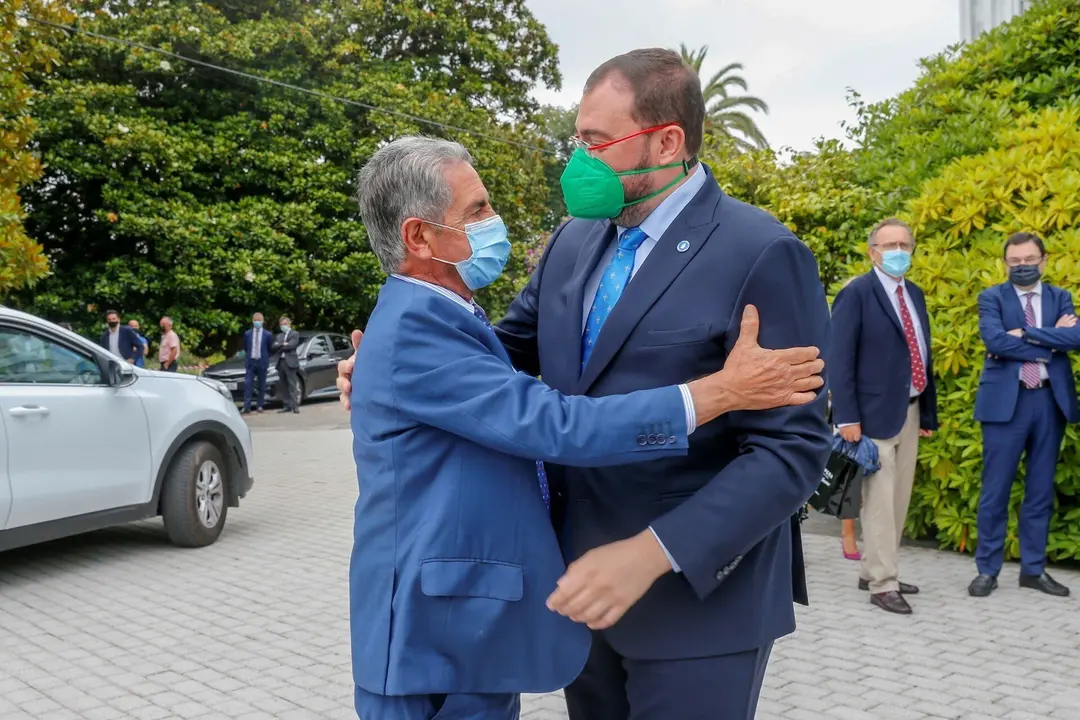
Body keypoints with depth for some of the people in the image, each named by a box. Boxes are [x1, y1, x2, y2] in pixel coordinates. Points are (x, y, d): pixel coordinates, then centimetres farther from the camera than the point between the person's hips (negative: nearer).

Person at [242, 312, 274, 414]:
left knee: (262, 386, 5)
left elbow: (270, 349, 9)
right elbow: (245, 348, 18)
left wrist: (265, 357, 10)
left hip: (262, 363, -1)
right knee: (247, 384, -9)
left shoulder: (268, 334, 0)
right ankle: (246, 407, -11)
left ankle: (259, 406, 12)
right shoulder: (247, 334, 5)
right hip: (250, 362, 1)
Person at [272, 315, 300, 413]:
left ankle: (295, 405, -11)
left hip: (290, 362, -6)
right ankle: (286, 406, 7)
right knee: (284, 386, 5)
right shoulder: (279, 336, 22)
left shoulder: (294, 334, 5)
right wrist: (283, 344, -8)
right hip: (280, 362, 6)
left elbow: (291, 345, -11)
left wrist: (279, 346, 0)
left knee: (292, 385, -8)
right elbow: (273, 347, 9)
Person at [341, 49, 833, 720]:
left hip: (697, 602, -6)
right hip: (583, 585, 6)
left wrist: (652, 553, -27)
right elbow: (514, 344, 16)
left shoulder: (761, 255, -15)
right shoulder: (574, 241, 6)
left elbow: (792, 450, -18)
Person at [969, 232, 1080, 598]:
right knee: (995, 491, 1)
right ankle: (987, 569, 11)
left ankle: (1034, 569, 21)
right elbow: (995, 340, -17)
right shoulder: (991, 298, 2)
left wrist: (1025, 334, -15)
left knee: (1041, 491, 10)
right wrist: (1050, 342, -11)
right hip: (1006, 401, -3)